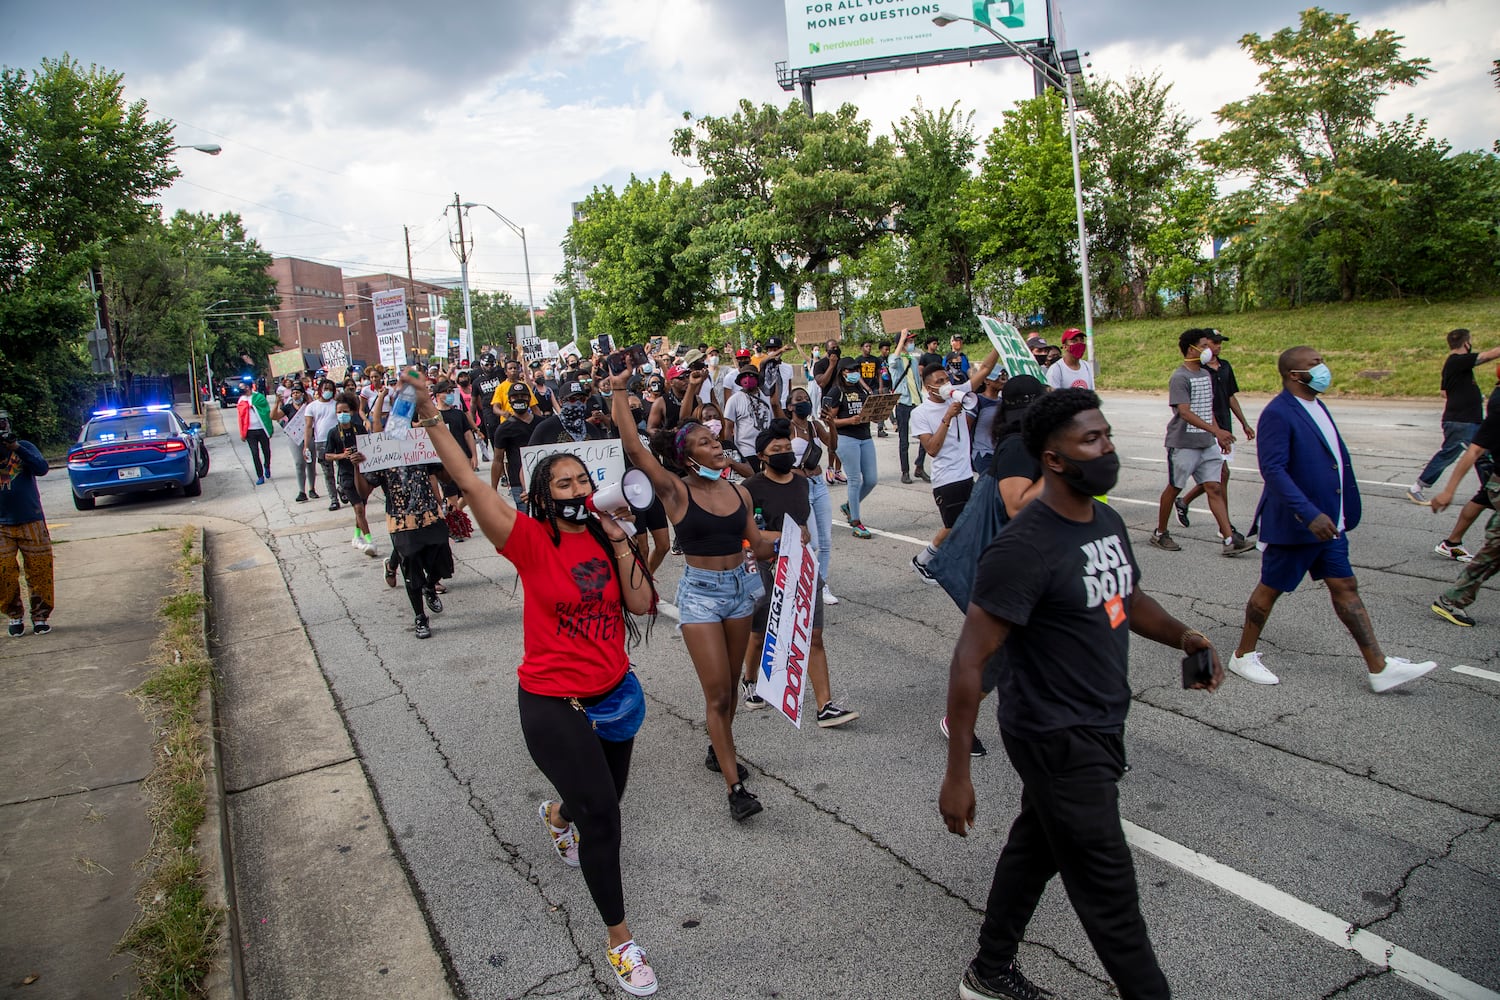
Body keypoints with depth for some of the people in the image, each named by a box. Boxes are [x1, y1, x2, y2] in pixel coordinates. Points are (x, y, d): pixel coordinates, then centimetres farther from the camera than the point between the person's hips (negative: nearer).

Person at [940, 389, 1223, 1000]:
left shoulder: (1107, 521, 3)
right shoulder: (1025, 549, -26)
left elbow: (1129, 599, 21)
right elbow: (969, 660, -25)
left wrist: (1183, 636, 0)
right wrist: (958, 774, -24)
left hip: (1100, 728, 9)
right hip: (1059, 742, -9)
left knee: (1035, 847, 23)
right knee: (1109, 895, 5)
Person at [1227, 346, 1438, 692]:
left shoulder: (1315, 405, 10)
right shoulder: (1278, 414, -20)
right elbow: (1272, 469, -28)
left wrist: (1339, 513, 21)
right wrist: (1309, 514, -33)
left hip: (1327, 521, 9)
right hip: (1294, 525, -9)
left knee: (1345, 587, 10)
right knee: (1270, 588, 5)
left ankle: (1380, 669, 15)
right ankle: (1243, 656, 21)